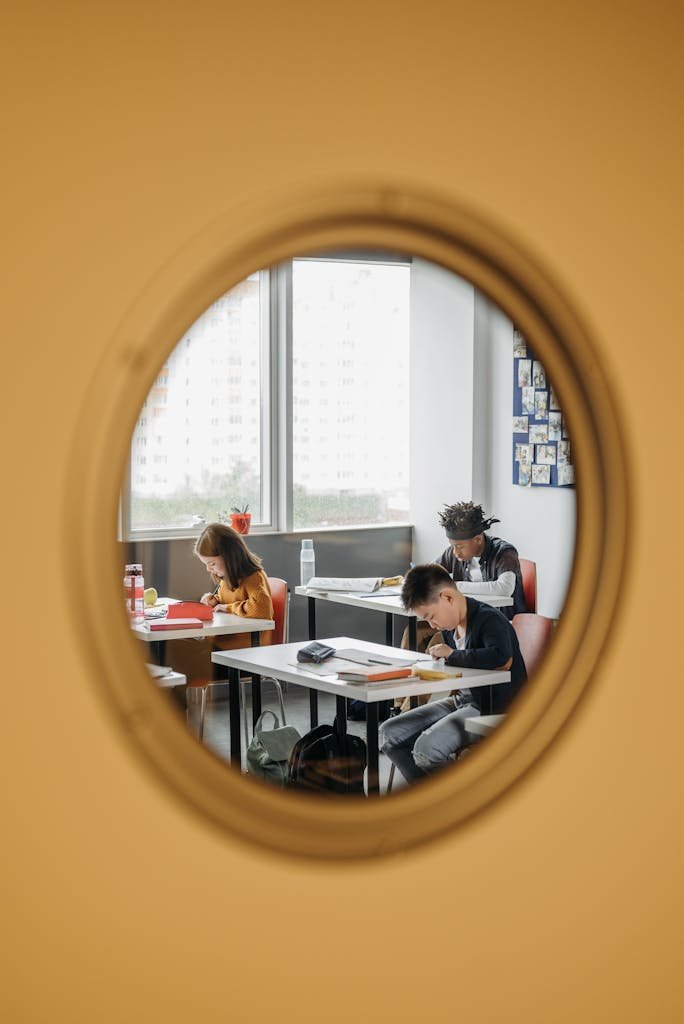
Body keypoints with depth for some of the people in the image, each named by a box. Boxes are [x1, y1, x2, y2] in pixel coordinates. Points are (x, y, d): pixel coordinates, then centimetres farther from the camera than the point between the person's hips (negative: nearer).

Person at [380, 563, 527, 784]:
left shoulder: (488, 619, -18)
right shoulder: (450, 627, 10)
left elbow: (502, 660, -39)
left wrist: (452, 655, -27)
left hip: (493, 710, -10)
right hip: (462, 700, 10)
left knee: (426, 747, -29)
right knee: (388, 734, 0)